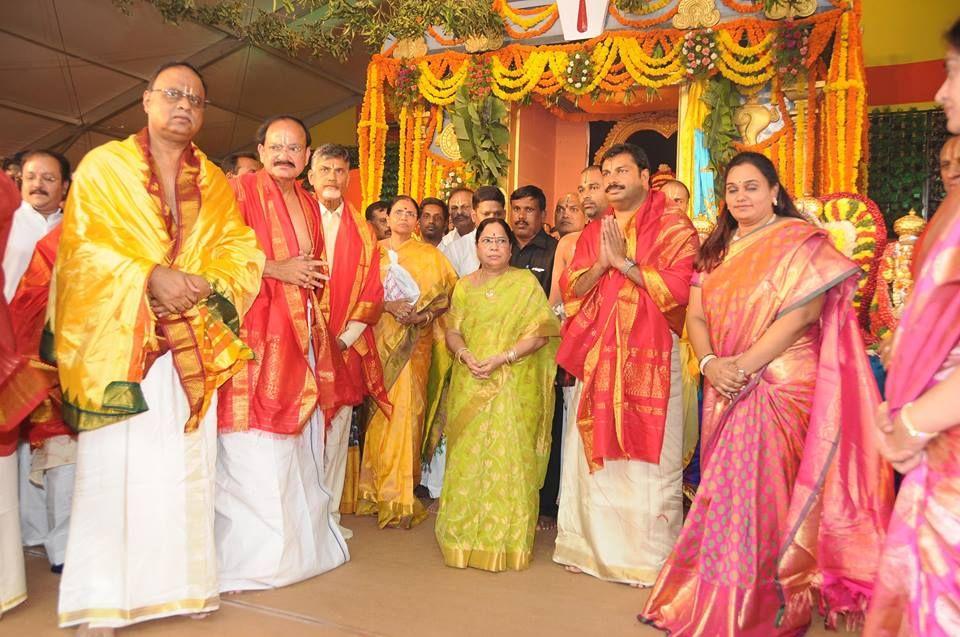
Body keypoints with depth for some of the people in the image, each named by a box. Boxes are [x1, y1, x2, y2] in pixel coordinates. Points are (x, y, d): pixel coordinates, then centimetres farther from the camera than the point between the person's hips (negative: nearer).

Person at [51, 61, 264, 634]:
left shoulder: (215, 180, 15)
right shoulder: (104, 165, 6)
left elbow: (241, 250, 7)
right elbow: (80, 248, -4)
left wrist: (205, 282, -12)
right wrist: (148, 277, -16)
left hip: (192, 350, 3)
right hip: (117, 346, -2)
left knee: (187, 468, 4)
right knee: (113, 467, -2)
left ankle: (185, 581, 16)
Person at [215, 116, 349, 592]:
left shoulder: (309, 205, 19)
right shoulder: (241, 191, -1)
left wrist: (312, 275, 9)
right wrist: (277, 269, -13)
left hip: (298, 334, 6)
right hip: (254, 329, -6)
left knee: (297, 442, 9)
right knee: (251, 450, -7)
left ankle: (298, 543, 19)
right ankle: (244, 555, 2)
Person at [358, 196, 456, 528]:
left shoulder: (429, 255, 10)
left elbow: (448, 293, 2)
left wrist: (422, 316, -12)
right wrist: (387, 305, -13)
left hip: (413, 342, -1)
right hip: (379, 337, 1)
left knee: (405, 409, -7)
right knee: (378, 408, 0)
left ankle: (399, 493, 0)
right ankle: (375, 486, 11)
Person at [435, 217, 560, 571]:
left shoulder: (526, 282, 1)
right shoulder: (464, 285, 14)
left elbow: (541, 332, -6)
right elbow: (452, 331, 10)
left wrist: (502, 358, -16)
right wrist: (465, 354, -11)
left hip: (514, 386, -3)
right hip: (470, 385, 3)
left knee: (509, 457, -3)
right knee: (467, 456, 5)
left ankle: (508, 538, 8)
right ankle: (465, 534, 18)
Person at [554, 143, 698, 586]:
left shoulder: (674, 229, 1)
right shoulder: (593, 231, 16)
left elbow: (677, 287, -12)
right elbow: (570, 288, 8)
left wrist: (623, 260, -12)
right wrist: (601, 263, -9)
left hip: (649, 357, -5)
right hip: (597, 356, 5)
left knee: (648, 457, -2)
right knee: (592, 452, 7)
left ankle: (649, 557, 9)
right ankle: (593, 546, 21)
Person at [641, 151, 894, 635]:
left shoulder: (799, 241, -4)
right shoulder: (716, 249, 14)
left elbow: (802, 313, -16)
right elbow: (696, 314, 8)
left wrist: (744, 364, -19)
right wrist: (710, 363, -11)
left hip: (779, 387, -6)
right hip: (725, 392, 6)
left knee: (763, 492, -2)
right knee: (726, 494, 11)